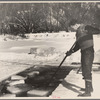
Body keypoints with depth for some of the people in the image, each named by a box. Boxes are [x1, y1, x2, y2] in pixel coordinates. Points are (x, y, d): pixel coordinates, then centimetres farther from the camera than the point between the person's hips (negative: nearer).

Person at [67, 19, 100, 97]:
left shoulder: (85, 28, -11)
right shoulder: (78, 32, 16)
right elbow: (78, 45, 22)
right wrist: (72, 51, 14)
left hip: (89, 52, -10)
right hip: (83, 52, 10)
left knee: (87, 71, -10)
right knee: (85, 70, 18)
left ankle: (88, 92, -7)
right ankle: (90, 87, 33)